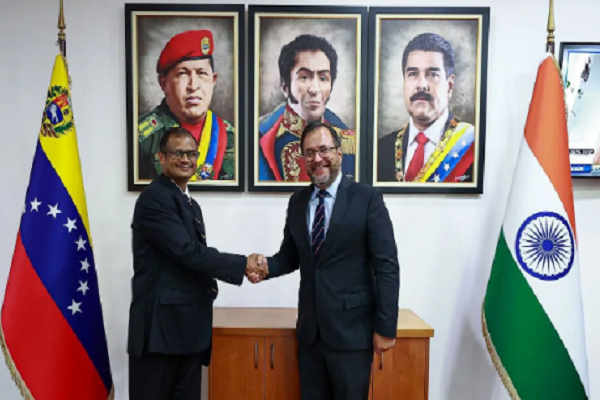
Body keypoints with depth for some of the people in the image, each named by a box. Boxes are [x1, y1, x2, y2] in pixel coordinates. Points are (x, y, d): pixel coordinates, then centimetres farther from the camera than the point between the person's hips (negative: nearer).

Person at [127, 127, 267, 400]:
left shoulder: (191, 204, 17)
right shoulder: (154, 197, -12)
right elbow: (188, 252, -20)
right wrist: (243, 264, -16)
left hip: (189, 326, 8)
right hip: (160, 324, -8)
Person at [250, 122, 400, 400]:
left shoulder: (367, 198, -9)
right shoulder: (297, 202, 6)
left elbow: (387, 266, -11)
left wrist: (385, 327, -12)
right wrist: (265, 266, -9)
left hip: (352, 329, -4)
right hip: (310, 328, 5)